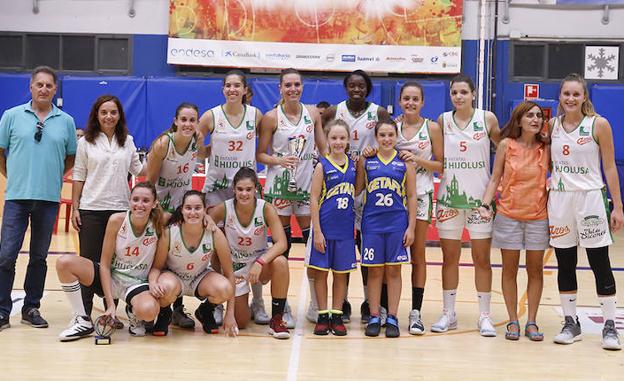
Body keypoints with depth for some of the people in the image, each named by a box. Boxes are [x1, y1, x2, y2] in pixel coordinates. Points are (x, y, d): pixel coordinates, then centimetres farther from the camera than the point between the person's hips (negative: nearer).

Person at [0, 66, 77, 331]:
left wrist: (53, 177, 5)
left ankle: (32, 308, 20)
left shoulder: (66, 121, 5)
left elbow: (71, 158, 13)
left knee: (39, 257, 9)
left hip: (49, 198, 2)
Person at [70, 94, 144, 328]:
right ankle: (84, 314, 6)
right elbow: (79, 177, 2)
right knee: (89, 262, 0)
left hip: (120, 209, 2)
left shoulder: (127, 141, 10)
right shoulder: (86, 142, 2)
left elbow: (138, 169, 16)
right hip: (91, 209, -2)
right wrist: (75, 208, -2)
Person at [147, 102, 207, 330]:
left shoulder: (197, 141, -10)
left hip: (184, 203, 4)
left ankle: (178, 309, 13)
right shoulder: (163, 144, -22)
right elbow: (149, 180, -14)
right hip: (161, 205, -4)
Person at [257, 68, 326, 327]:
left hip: (307, 185, 3)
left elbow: (323, 148, 11)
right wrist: (279, 160, -20)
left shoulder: (312, 114, 5)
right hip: (279, 186, -3)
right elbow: (260, 154, -3)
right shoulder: (271, 117, -4)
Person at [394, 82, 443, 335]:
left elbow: (441, 165, 0)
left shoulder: (432, 128, 0)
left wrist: (417, 160, -15)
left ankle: (416, 312, 5)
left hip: (420, 196, -1)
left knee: (418, 255, 2)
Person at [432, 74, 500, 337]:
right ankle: (448, 314, 17)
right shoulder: (443, 121, 3)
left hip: (480, 196, -1)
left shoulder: (487, 119, -2)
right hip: (449, 197, 2)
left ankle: (484, 316, 12)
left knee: (482, 259, 3)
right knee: (449, 258, 7)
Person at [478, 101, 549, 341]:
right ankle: (513, 321, 15)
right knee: (509, 269, 5)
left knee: (535, 269, 6)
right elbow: (495, 179, 1)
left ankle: (531, 322, 16)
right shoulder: (506, 145, -3)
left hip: (538, 216, 1)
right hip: (509, 215, -1)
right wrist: (485, 204, -11)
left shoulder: (546, 148, 0)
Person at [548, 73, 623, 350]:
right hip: (559, 200, 3)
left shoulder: (598, 125, -4)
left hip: (590, 197, -3)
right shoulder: (552, 125, 5)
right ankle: (570, 323, 18)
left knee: (600, 265, -1)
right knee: (565, 264, 8)